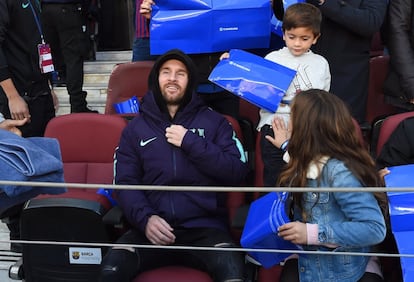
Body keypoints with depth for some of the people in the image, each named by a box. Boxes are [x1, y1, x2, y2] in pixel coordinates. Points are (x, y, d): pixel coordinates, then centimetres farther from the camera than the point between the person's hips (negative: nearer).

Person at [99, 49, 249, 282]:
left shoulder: (213, 121, 13)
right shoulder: (136, 128, 16)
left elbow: (238, 173, 3)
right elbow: (126, 183, 8)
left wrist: (191, 142, -4)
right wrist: (144, 218, -12)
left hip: (205, 227, -1)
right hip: (153, 227, 1)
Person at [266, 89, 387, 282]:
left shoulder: (339, 172, -25)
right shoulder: (308, 160, 0)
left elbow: (375, 229, -26)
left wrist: (314, 233, -27)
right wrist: (288, 147, 27)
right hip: (307, 261, 6)